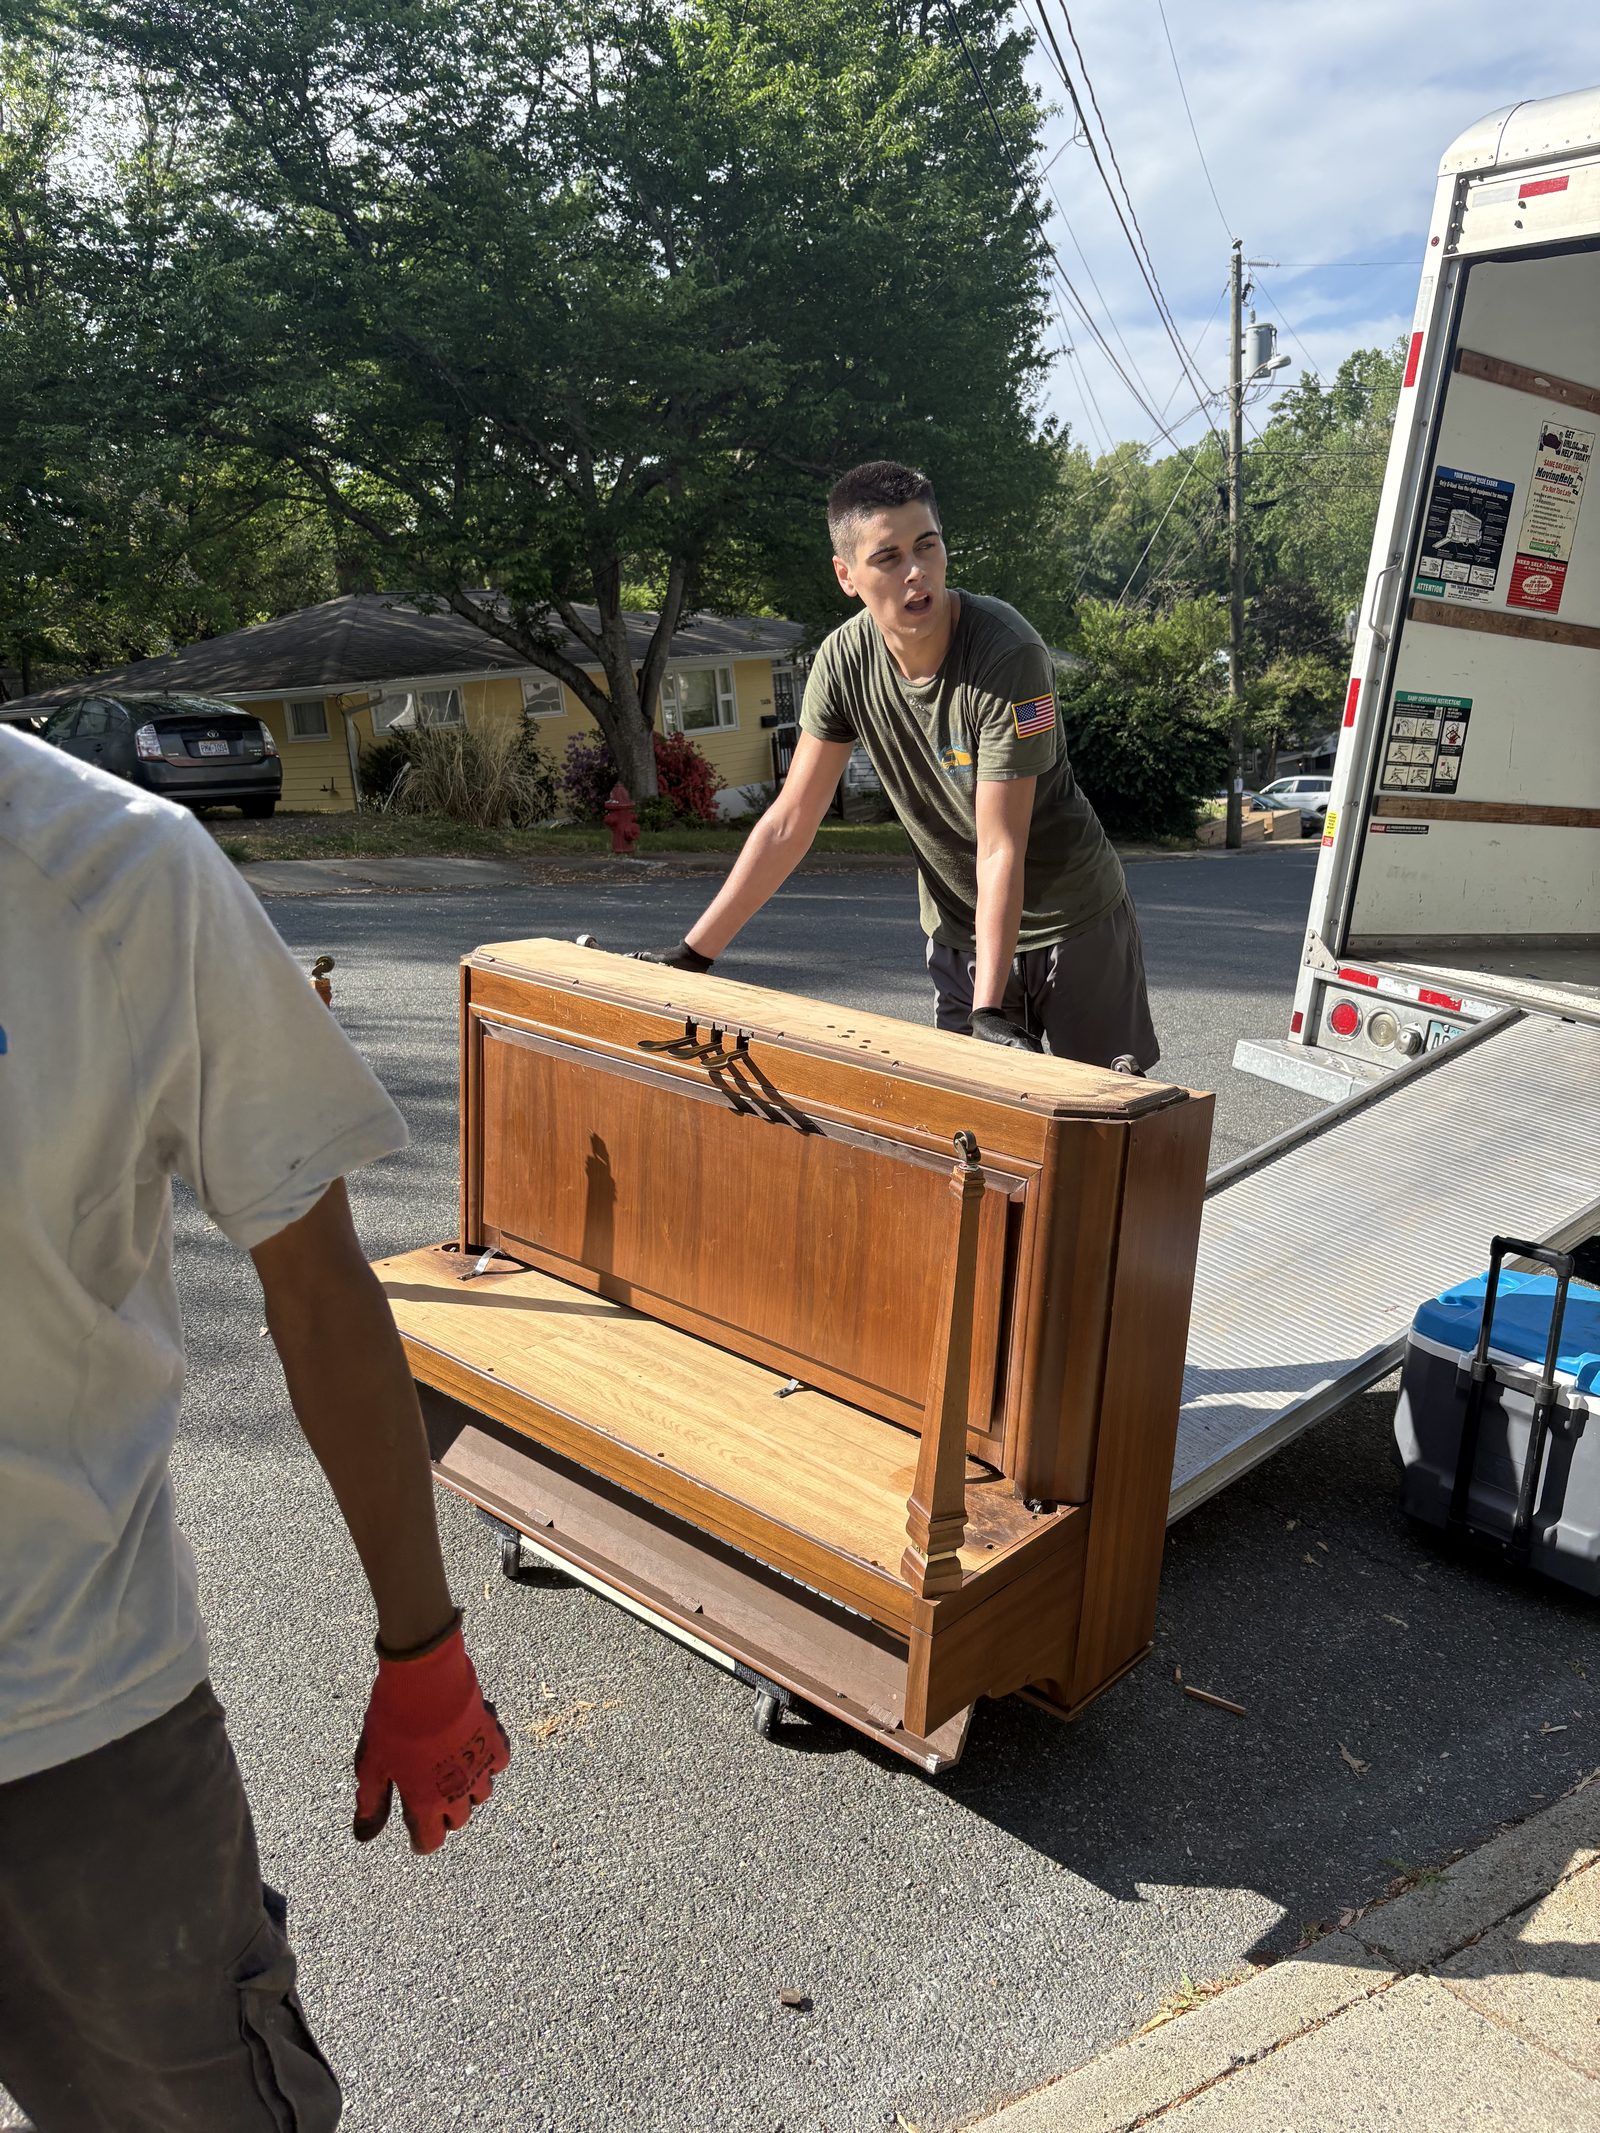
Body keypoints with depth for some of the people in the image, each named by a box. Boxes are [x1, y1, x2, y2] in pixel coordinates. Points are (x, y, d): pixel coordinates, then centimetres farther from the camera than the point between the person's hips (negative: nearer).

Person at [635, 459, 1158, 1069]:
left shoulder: (1007, 653, -27)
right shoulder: (843, 660, -12)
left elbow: (1001, 849, -27)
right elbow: (789, 823, -7)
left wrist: (989, 1009, -33)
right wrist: (693, 952, -8)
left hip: (1077, 921, -3)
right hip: (960, 930, 3)